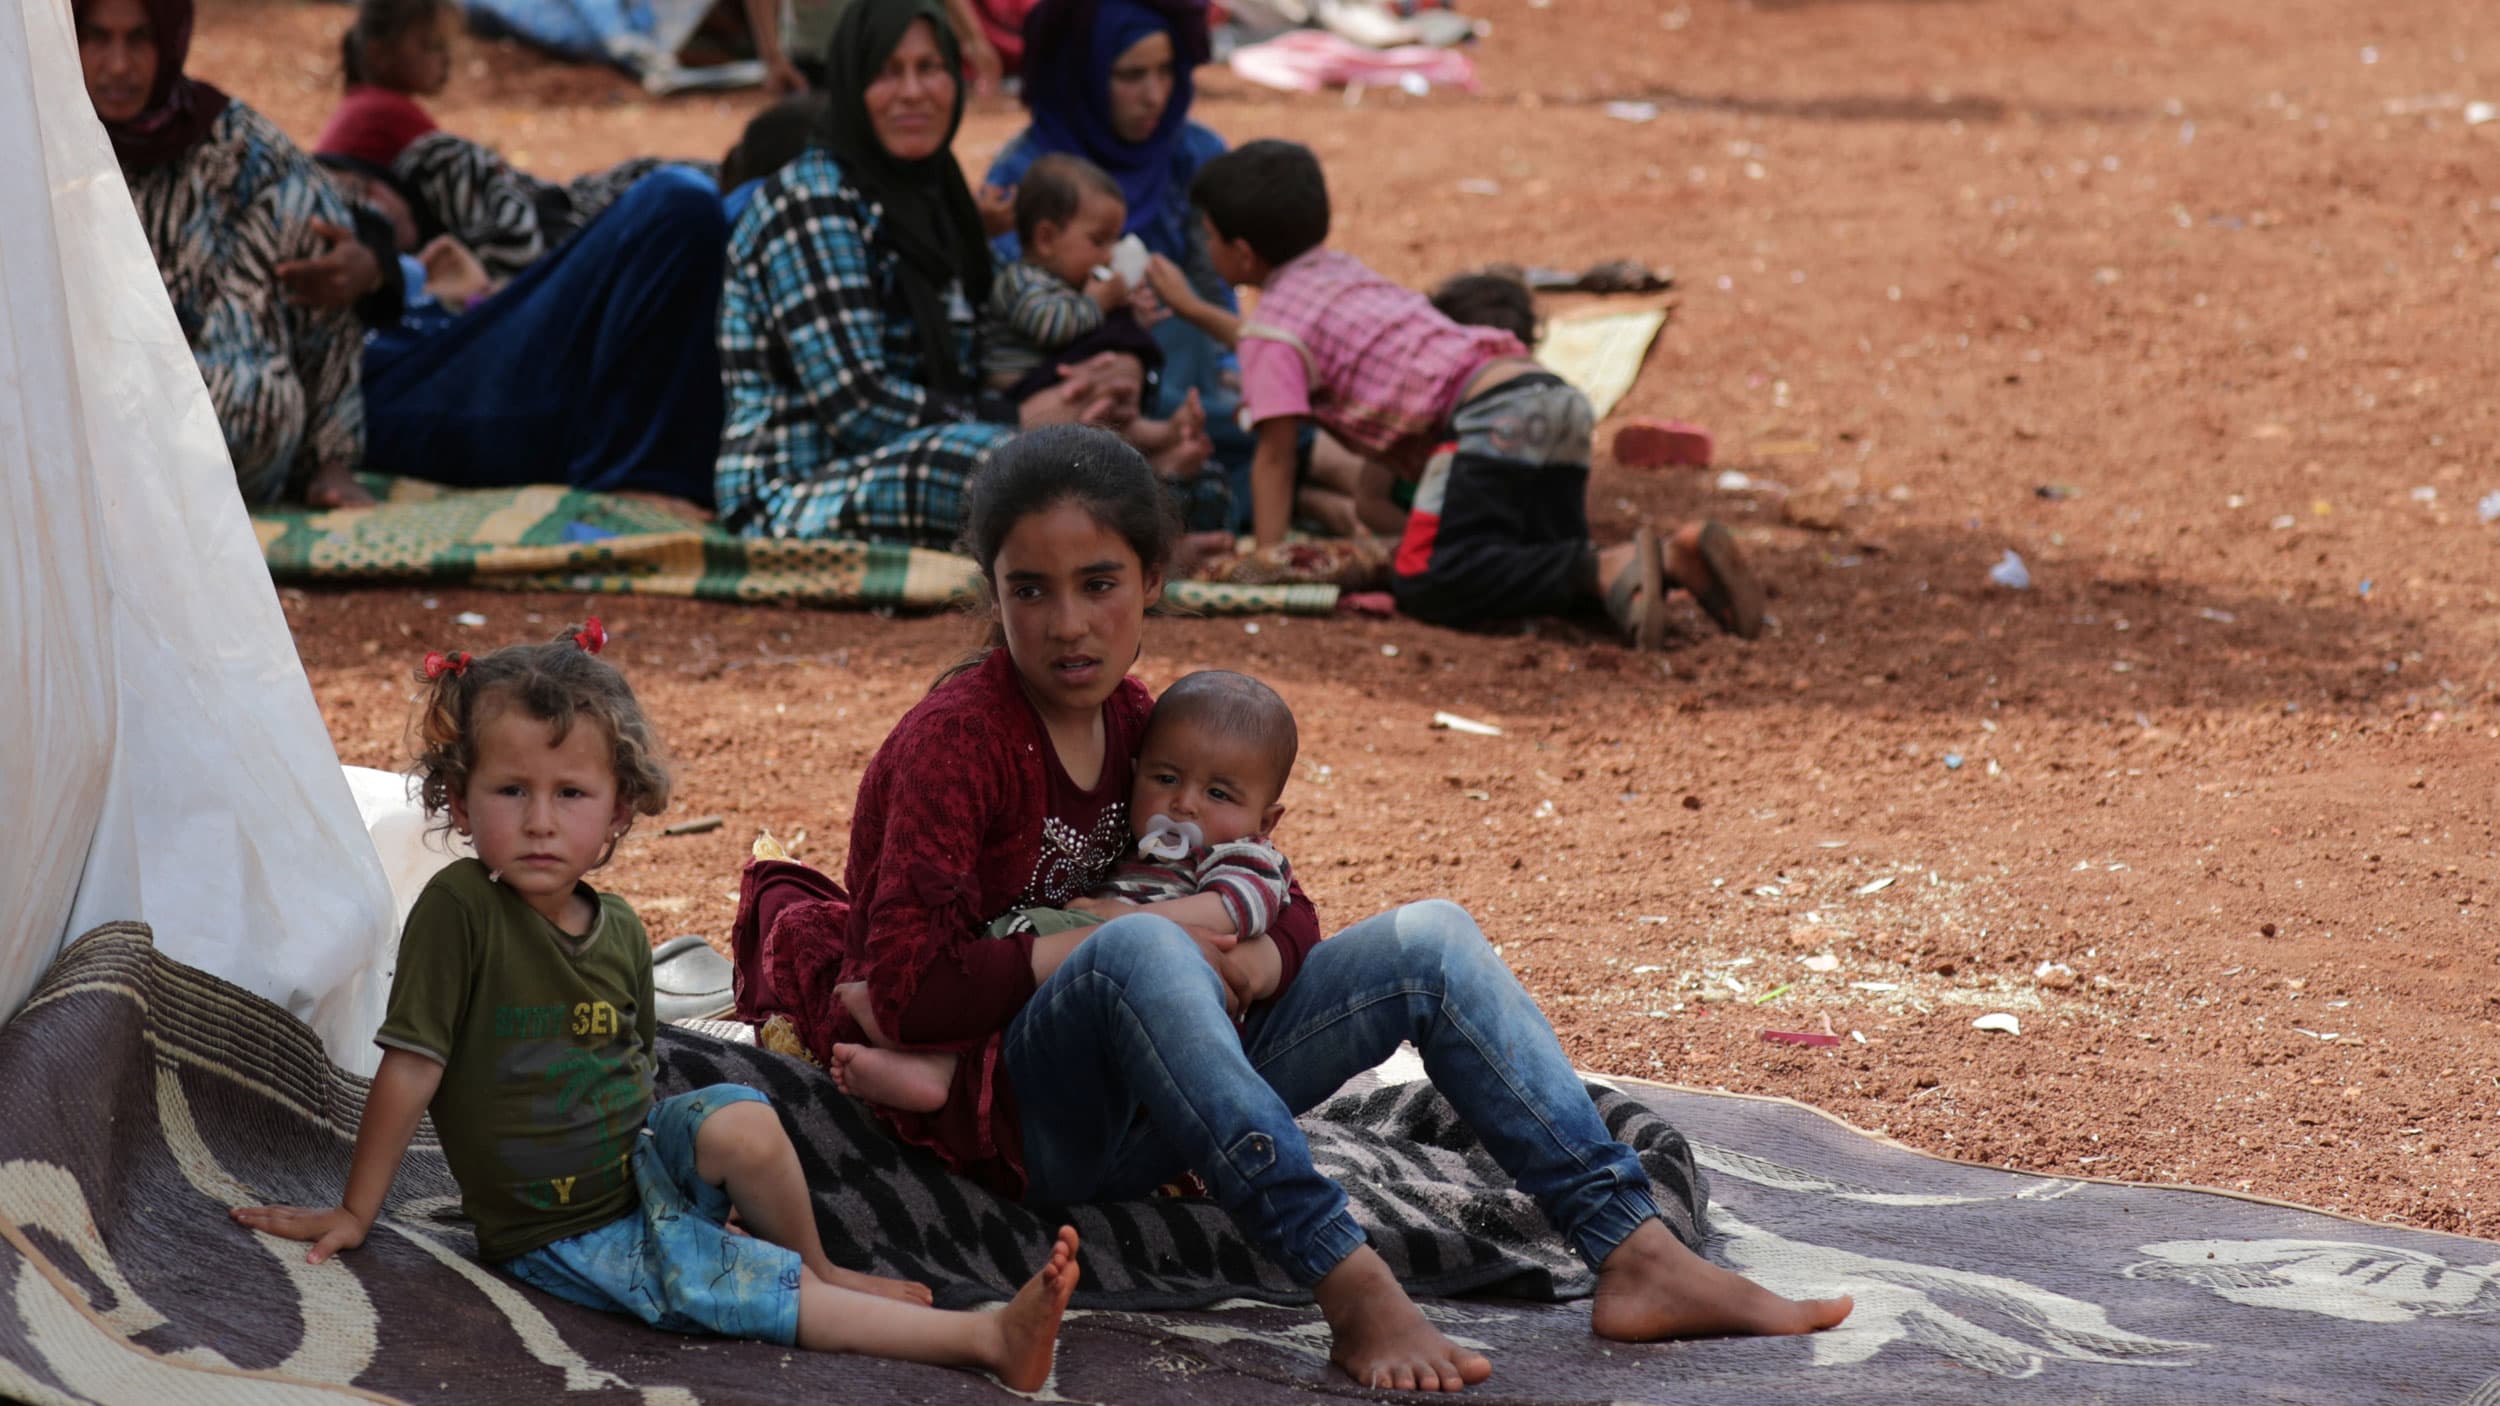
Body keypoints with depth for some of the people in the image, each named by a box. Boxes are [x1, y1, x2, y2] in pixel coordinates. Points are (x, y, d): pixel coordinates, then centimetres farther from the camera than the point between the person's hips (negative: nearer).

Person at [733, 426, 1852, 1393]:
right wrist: (1091, 948, -20)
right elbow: (905, 988, -22)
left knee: (1431, 940, -4)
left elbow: (1280, 912, 14)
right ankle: (1352, 1294, -46)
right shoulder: (952, 744, -12)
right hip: (1007, 1112, -8)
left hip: (1136, 1111, 8)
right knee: (1139, 949, -39)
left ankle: (1636, 1258, -17)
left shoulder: (1138, 726, 11)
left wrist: (1253, 957, -10)